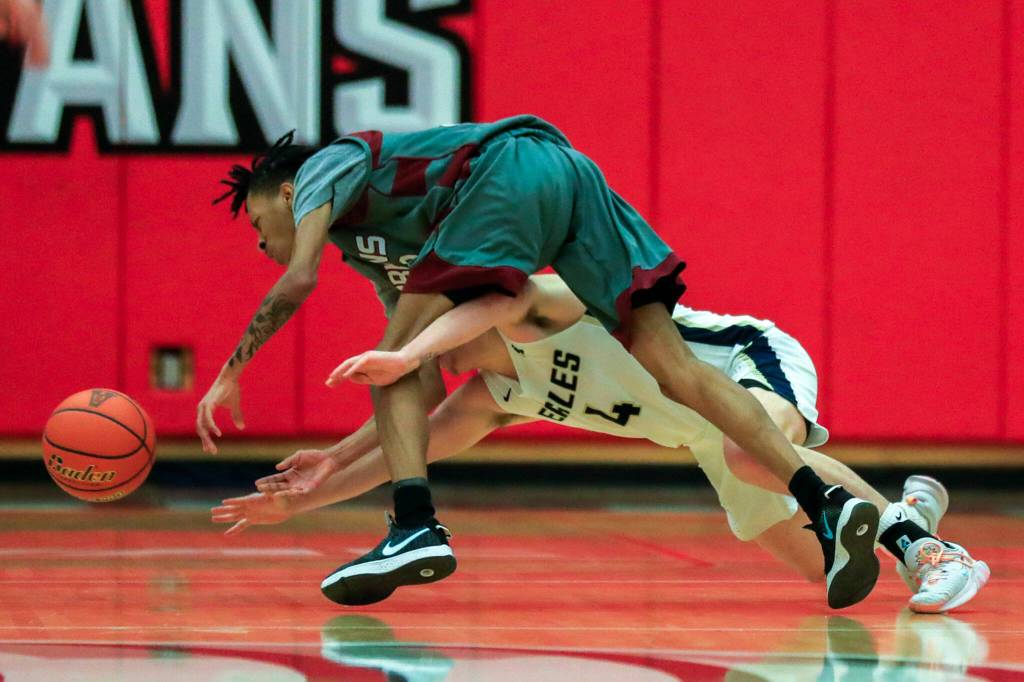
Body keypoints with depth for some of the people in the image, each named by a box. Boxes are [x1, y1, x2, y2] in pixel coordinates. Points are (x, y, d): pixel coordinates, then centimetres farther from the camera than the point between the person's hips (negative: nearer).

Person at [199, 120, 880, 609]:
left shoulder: (324, 167, 18)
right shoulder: (373, 248, 38)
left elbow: (299, 280, -2)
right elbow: (437, 384, 35)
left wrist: (230, 373, 8)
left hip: (510, 166, -9)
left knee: (398, 360, -5)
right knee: (671, 360, -4)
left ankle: (417, 528, -23)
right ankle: (825, 501, -18)